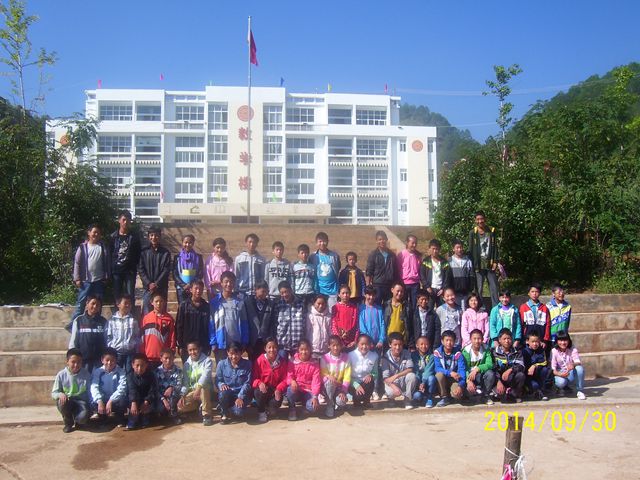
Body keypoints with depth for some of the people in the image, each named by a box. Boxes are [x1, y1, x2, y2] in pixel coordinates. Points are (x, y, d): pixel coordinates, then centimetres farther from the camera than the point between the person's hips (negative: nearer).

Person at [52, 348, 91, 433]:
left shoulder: (86, 374, -4)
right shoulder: (61, 375, -5)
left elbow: (89, 392, 0)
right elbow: (54, 393, 1)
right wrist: (60, 394, -23)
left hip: (81, 401, -1)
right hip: (67, 402, 1)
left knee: (83, 418, -32)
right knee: (61, 402, -35)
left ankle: (77, 421, 11)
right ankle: (68, 423, -4)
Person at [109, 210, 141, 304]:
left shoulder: (134, 236, 4)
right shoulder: (113, 236, 5)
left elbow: (138, 254, 5)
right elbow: (109, 254, 5)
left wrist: (135, 267, -4)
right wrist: (110, 270, 0)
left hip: (130, 271, -1)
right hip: (116, 271, 1)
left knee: (130, 296, -3)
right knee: (117, 296, 6)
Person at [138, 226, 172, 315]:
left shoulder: (165, 253, 4)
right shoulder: (144, 252, 5)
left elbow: (166, 270, -2)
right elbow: (140, 269, 1)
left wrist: (157, 284, -12)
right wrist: (149, 283, -10)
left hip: (162, 288, 0)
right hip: (148, 288, 0)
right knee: (146, 313, -2)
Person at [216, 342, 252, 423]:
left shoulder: (247, 364, -3)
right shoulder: (222, 364, 0)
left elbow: (247, 383, -7)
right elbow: (217, 380, 2)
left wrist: (240, 397, -19)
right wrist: (221, 384, -23)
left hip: (242, 394, -1)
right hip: (227, 394, 1)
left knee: (239, 411, -31)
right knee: (224, 393, -37)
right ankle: (225, 413, -4)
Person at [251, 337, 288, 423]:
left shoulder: (283, 361, -4)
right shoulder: (259, 360, -10)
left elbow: (285, 379, -3)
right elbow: (254, 377, -8)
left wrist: (279, 389, -22)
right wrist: (259, 383, -31)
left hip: (275, 390, 1)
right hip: (263, 388, 0)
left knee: (277, 402, -29)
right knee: (259, 392, -35)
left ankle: (270, 409, 13)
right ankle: (261, 412, -4)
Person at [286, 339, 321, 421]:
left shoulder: (314, 364, -2)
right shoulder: (293, 362, -2)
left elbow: (316, 381, -8)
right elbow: (288, 376, -5)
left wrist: (315, 396, -20)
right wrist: (292, 381, -30)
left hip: (308, 391, 0)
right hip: (296, 391, 0)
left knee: (313, 407, -29)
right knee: (290, 389, -37)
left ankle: (304, 402, 11)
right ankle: (292, 409, -5)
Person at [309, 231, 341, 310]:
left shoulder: (334, 256, 1)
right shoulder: (313, 257, -1)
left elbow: (338, 271, 12)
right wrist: (313, 288, 4)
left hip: (333, 290, 0)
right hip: (318, 291, 0)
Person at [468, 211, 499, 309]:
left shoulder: (492, 231, 6)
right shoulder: (472, 233, -1)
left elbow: (495, 247, 8)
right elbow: (470, 250, 1)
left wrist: (495, 262, 0)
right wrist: (472, 265, -4)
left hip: (490, 265, 2)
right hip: (478, 266, -2)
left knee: (494, 288, 4)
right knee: (479, 290, 1)